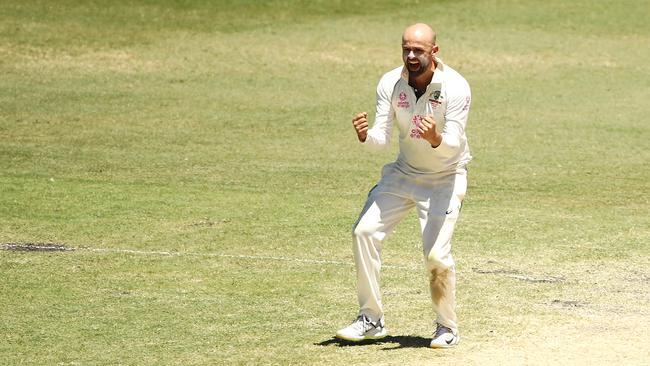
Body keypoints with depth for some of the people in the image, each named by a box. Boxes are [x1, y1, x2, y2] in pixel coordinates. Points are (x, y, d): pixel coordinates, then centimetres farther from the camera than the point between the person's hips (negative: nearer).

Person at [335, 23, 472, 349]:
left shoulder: (455, 87, -23)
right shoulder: (390, 84, -11)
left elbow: (453, 144, -29)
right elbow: (381, 138, -15)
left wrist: (436, 139, -51)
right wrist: (365, 135, -38)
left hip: (445, 178, -4)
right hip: (403, 172, 5)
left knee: (436, 254, -16)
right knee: (365, 231, -8)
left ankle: (447, 328, 7)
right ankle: (371, 320, 3)